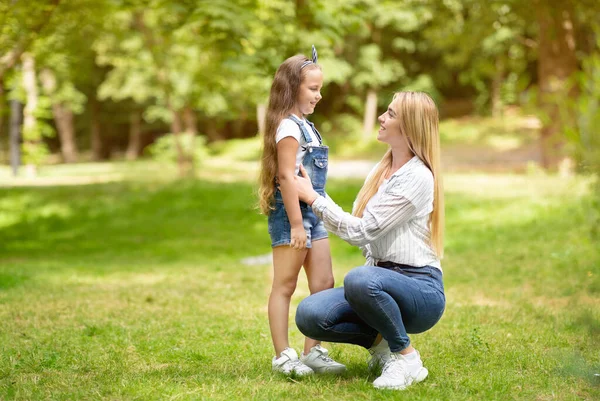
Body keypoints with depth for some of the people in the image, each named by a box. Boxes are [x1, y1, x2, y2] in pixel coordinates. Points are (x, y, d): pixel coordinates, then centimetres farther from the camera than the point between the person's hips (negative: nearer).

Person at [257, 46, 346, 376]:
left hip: (313, 213, 10)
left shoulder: (306, 126, 16)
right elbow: (286, 176, -19)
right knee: (284, 287, -1)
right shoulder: (288, 127, -13)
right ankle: (283, 356, 5)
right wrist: (296, 224, -22)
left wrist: (309, 220, 18)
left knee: (323, 284, 10)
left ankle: (313, 352, 16)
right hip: (291, 214, -10)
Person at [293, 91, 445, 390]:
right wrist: (313, 194, 5)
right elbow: (356, 229, 11)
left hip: (421, 289, -7)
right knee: (309, 315, -17)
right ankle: (381, 341, 7)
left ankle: (406, 358, -15)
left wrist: (313, 198, -9)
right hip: (382, 279, 7)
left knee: (360, 280, -39)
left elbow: (361, 231, -16)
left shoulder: (417, 177, -14)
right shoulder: (380, 170, 13)